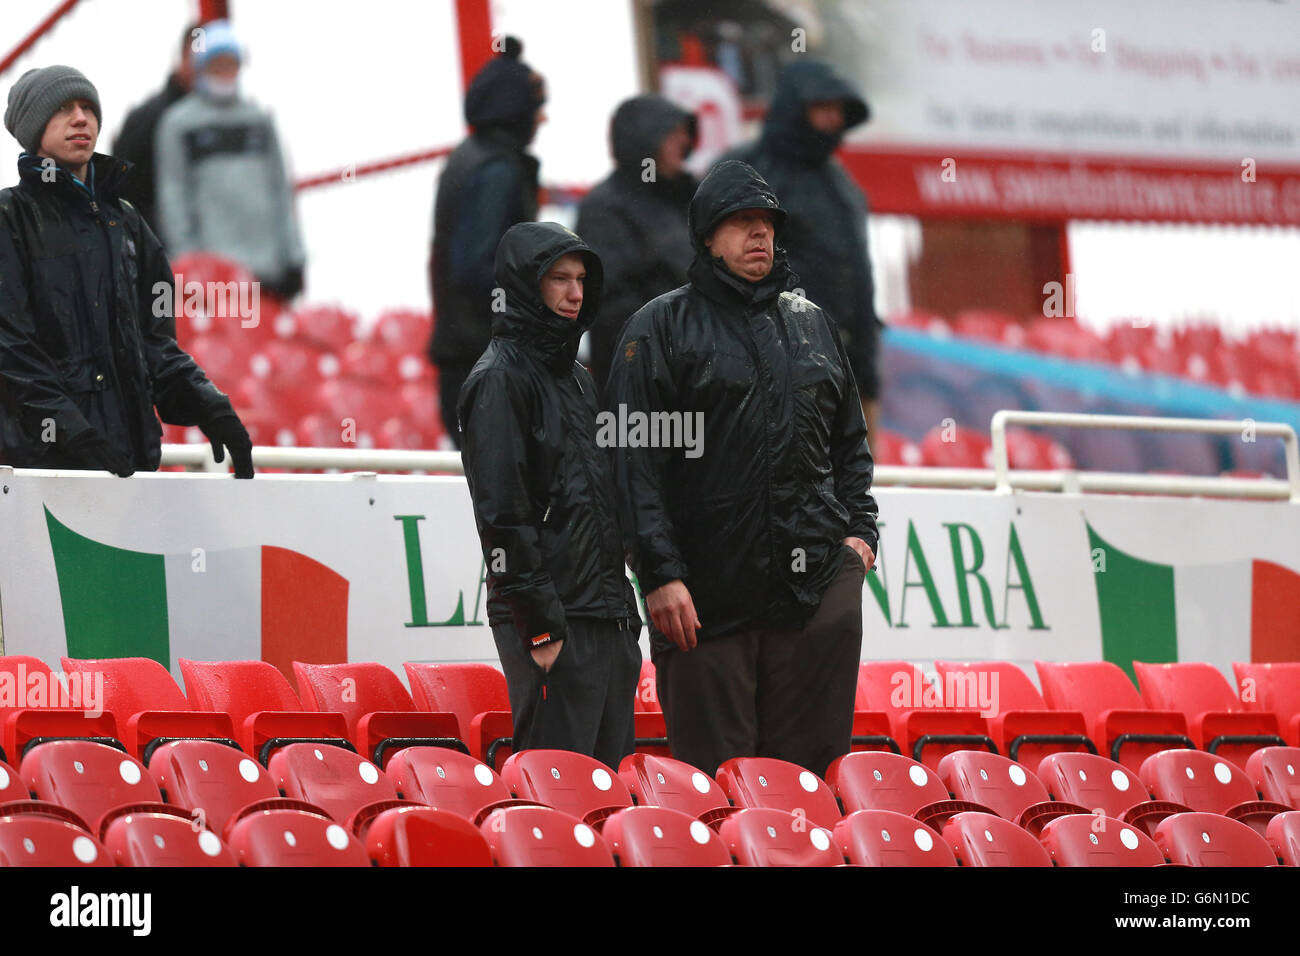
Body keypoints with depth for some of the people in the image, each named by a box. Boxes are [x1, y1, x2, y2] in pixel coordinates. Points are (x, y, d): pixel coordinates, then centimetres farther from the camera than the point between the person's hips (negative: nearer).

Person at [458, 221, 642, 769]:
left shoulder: (575, 378, 19)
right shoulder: (500, 378, -8)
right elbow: (501, 513, -16)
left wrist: (623, 609, 16)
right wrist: (540, 628, -19)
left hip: (608, 616, 9)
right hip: (553, 623, -9)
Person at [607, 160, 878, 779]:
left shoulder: (811, 322, 18)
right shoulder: (661, 327, 3)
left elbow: (851, 441, 25)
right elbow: (635, 459, -4)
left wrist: (859, 529, 9)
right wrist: (660, 574, -13)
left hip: (819, 577, 4)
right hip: (706, 588, -4)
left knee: (805, 766, 2)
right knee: (713, 770, -2)